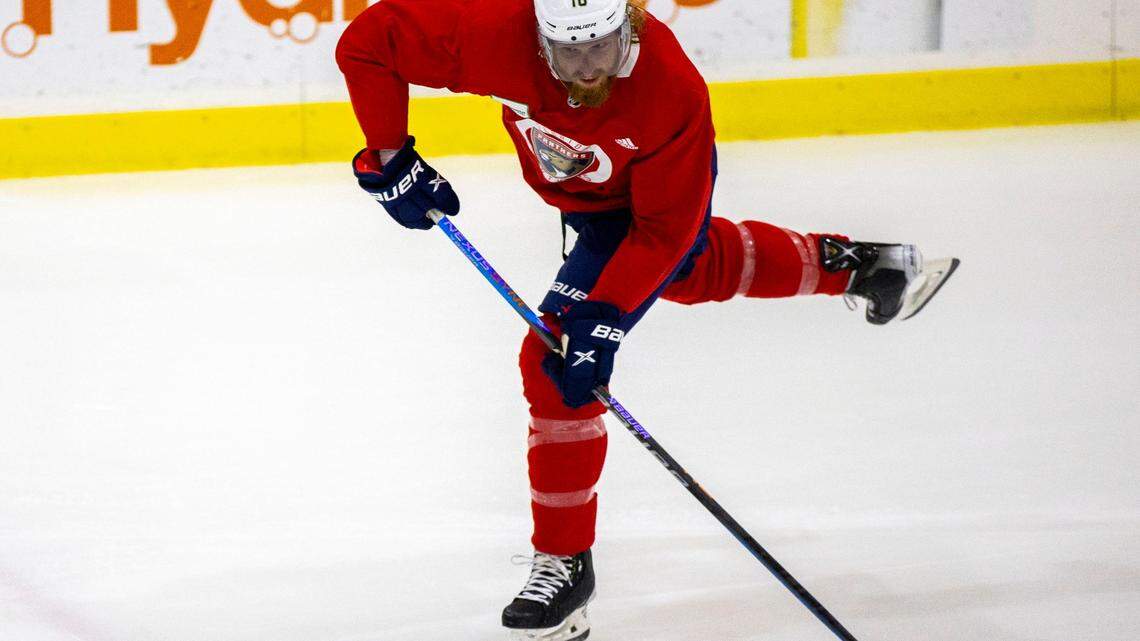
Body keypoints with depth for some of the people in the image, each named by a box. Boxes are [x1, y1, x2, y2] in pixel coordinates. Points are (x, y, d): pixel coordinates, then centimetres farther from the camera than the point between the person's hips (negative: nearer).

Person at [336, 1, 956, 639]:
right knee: (694, 274, 33)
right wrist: (388, 159, -25)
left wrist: (602, 318, -35)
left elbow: (663, 227, -30)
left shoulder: (673, 90, -41)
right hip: (576, 193, 5)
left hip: (660, 192, -5)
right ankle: (848, 263, 60)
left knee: (558, 363, -16)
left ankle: (567, 562, -1)